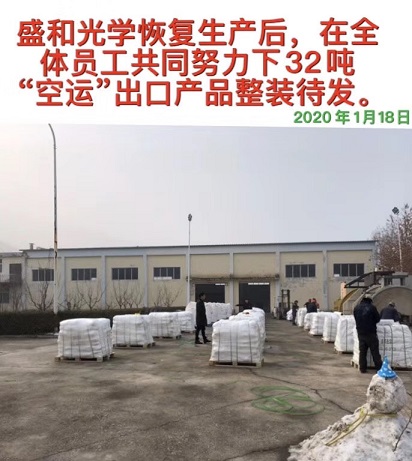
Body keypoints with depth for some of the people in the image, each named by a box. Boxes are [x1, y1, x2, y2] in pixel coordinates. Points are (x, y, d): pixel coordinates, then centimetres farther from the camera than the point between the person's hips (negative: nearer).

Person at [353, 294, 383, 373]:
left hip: (360, 333, 4)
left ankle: (362, 368, 13)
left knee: (362, 351, 11)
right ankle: (379, 368, 7)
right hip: (371, 332, -4)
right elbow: (377, 319, -3)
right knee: (375, 351, 3)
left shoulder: (356, 308, 4)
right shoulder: (372, 307, -11)